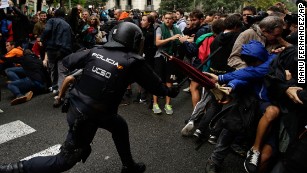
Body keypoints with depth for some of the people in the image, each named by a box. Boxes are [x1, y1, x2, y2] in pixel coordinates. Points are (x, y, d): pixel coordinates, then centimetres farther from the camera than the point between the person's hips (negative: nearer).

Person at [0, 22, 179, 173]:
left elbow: (67, 61, 8)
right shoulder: (134, 61, -12)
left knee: (120, 126, 24)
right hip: (89, 116, -7)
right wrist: (171, 91, 17)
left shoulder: (95, 51, 0)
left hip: (77, 107, 7)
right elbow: (156, 85, 0)